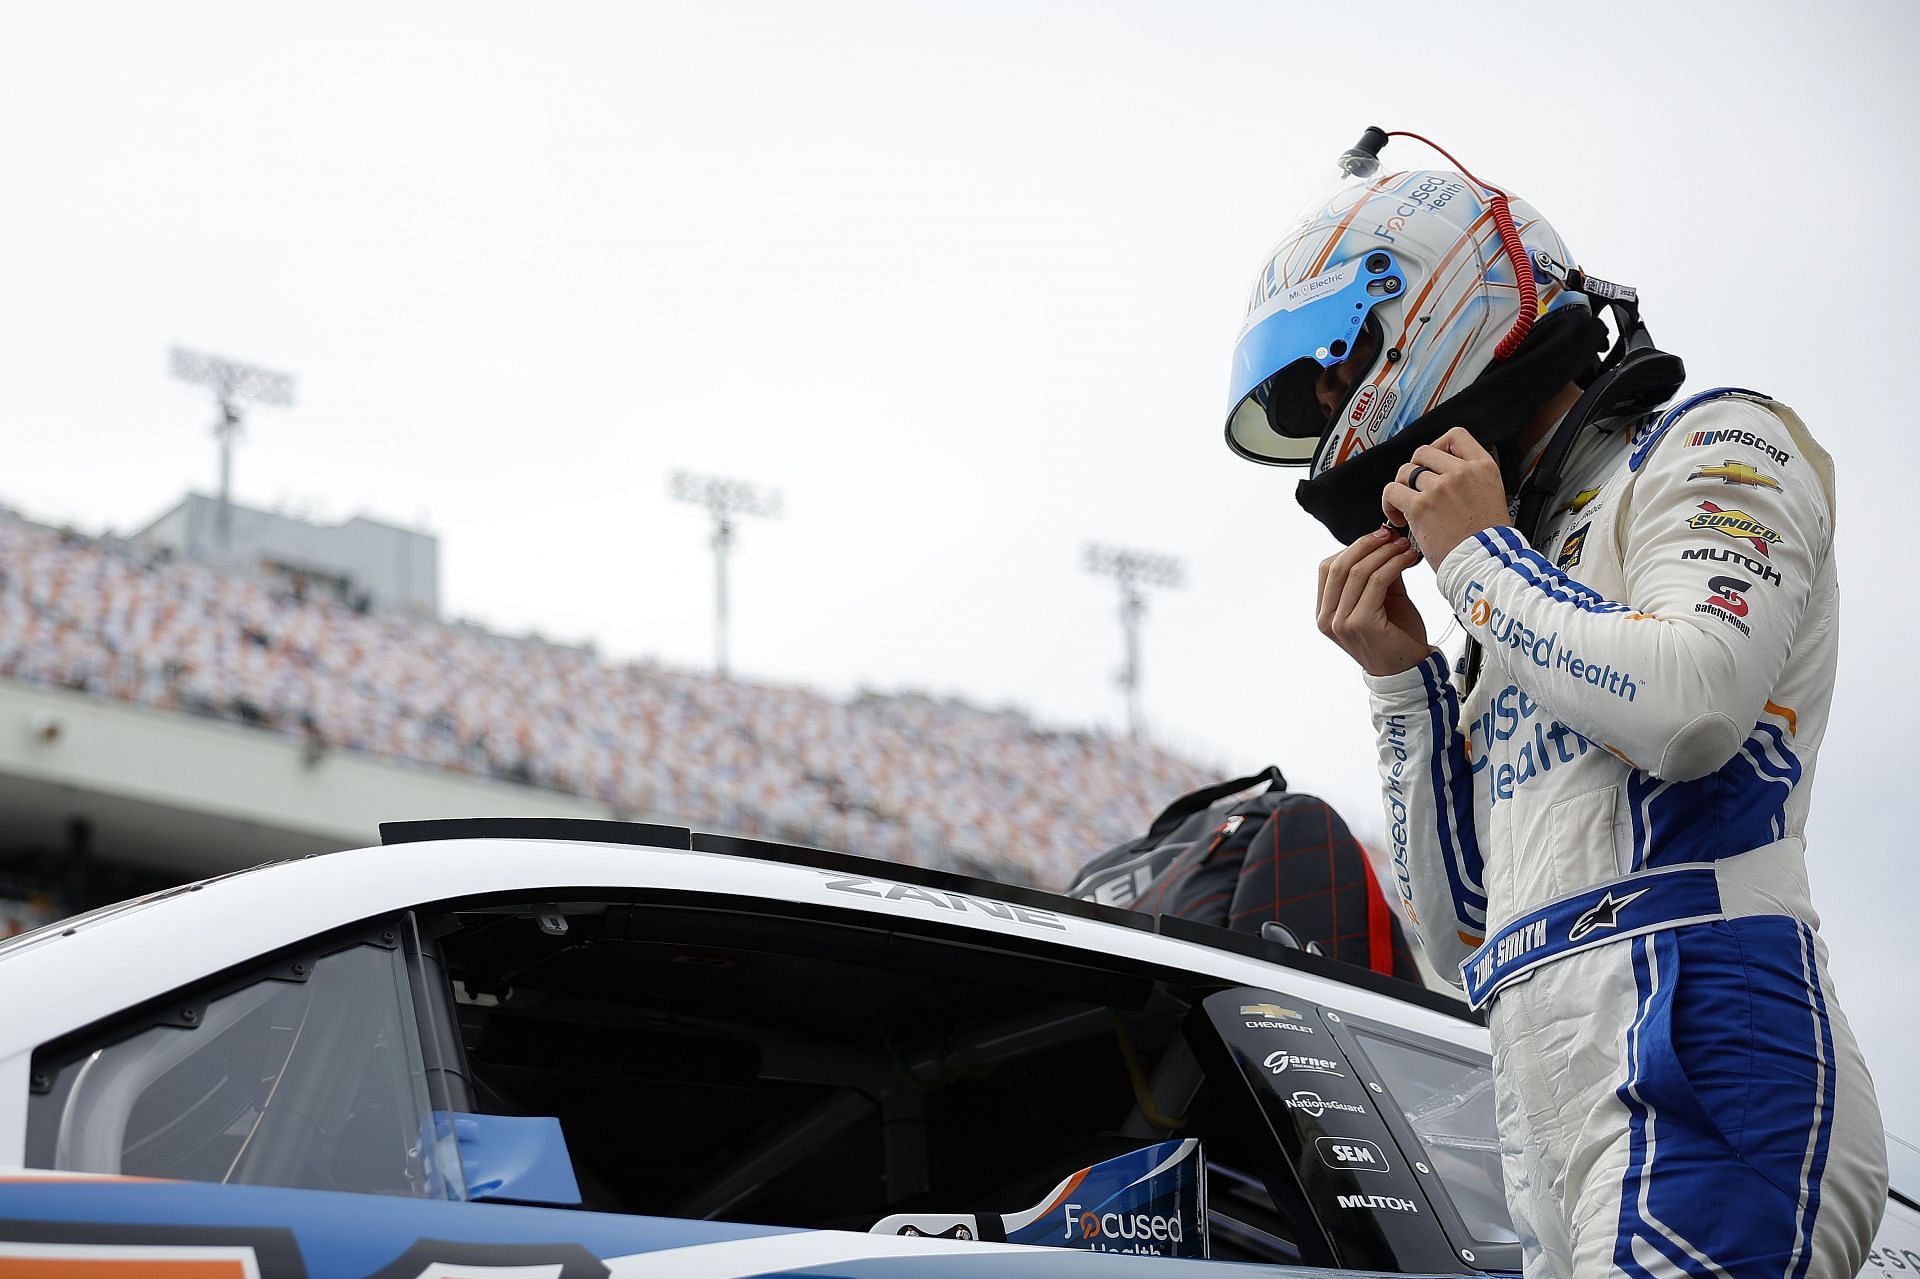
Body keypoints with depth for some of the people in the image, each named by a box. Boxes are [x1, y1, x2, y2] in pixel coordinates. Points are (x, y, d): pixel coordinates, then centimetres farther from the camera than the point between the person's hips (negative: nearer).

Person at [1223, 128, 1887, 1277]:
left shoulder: (1715, 448, 6)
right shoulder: (1523, 604, 28)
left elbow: (1689, 708, -16)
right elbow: (1465, 933, 23)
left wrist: (1479, 557, -1)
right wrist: (1399, 680, 16)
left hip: (1704, 1065, -8)